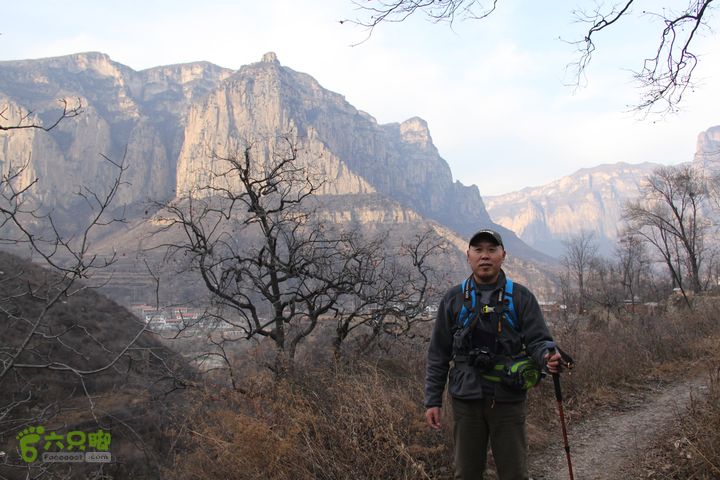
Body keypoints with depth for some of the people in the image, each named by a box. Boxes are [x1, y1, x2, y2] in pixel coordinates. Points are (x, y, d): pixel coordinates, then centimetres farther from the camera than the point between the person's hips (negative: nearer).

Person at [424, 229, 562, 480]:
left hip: (509, 400, -1)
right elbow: (438, 354, 5)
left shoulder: (521, 297, 1)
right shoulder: (454, 299, 4)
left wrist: (548, 357, -27)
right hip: (466, 400, 1)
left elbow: (538, 340, -3)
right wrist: (433, 400, 2)